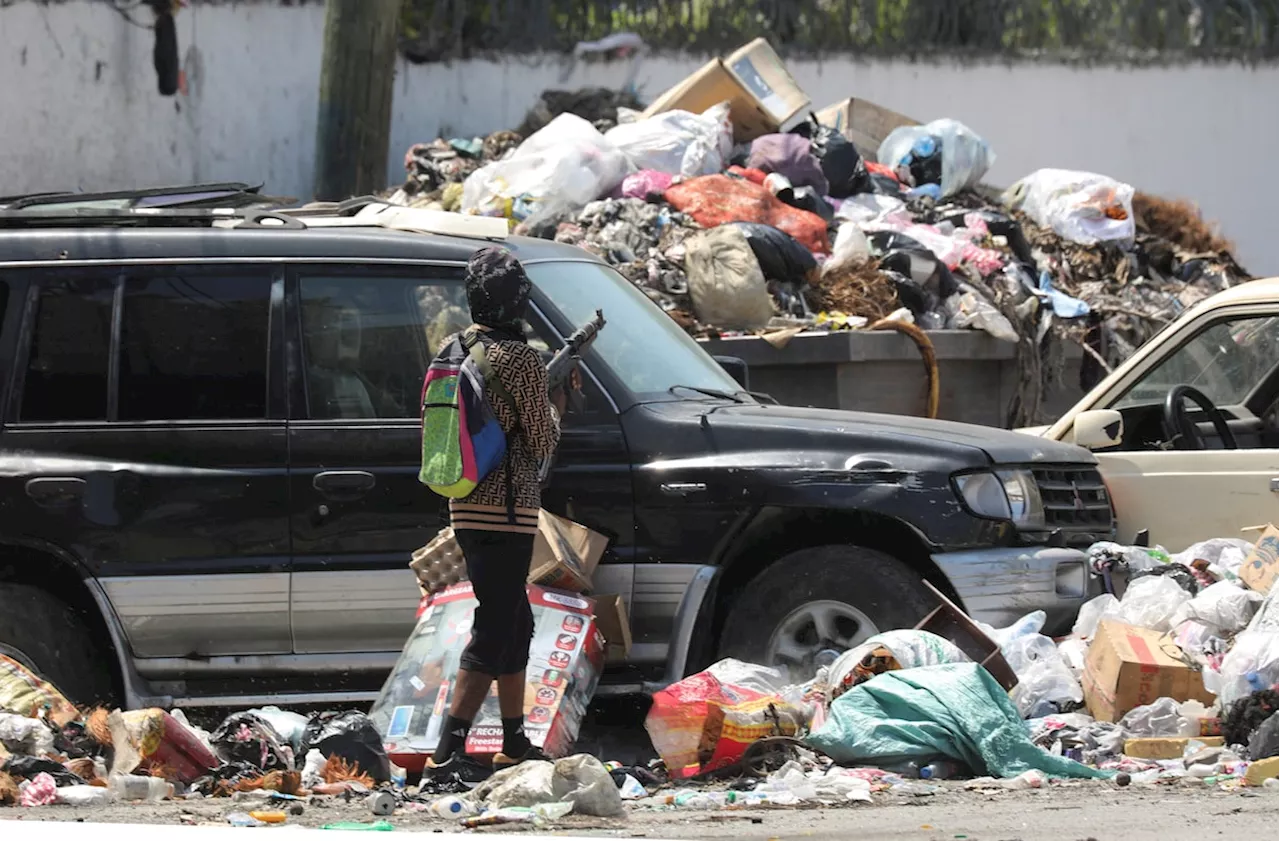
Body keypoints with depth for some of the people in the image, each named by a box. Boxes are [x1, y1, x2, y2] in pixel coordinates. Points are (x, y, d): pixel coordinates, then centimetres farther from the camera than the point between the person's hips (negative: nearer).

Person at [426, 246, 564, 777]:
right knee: (493, 633, -8)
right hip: (508, 510, -8)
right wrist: (557, 404, 10)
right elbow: (543, 443, -11)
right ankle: (449, 749, -16)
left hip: (466, 507, 8)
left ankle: (515, 742, 24)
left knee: (515, 624, 19)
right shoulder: (522, 359, -14)